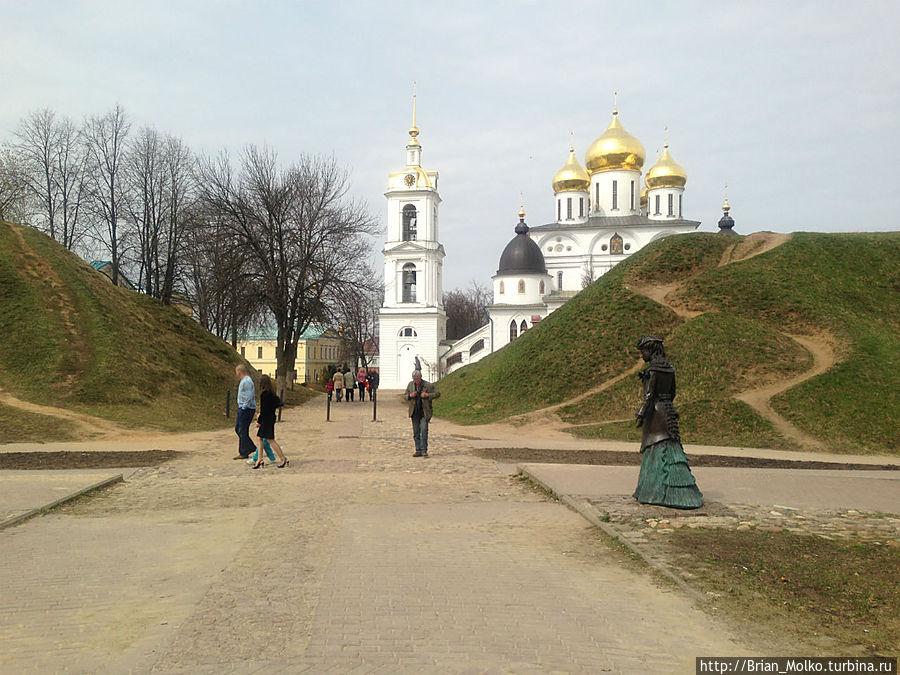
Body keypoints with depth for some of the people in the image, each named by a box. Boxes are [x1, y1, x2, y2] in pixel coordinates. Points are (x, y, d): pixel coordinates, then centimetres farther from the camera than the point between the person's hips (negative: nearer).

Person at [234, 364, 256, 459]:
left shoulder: (247, 381, -17)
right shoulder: (244, 381, 16)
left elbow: (249, 397, -22)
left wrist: (243, 408, -19)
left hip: (246, 409, -11)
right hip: (243, 409, 11)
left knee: (243, 431, -4)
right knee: (238, 429, 14)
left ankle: (243, 453, 3)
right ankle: (251, 447, 20)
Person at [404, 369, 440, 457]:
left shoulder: (428, 385, -4)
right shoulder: (410, 385, 8)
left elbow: (437, 393, -2)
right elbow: (405, 396, 15)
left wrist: (428, 395, -17)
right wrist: (410, 396, -8)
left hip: (424, 412, -4)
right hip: (415, 413, 4)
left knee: (424, 430, -12)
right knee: (416, 432, 7)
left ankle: (424, 450, -6)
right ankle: (418, 450, 14)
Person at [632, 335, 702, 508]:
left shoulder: (653, 369, -14)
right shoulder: (669, 368, 10)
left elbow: (649, 394, -18)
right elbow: (672, 393, 16)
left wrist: (641, 414, -17)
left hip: (655, 411, -9)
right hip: (668, 410, 9)